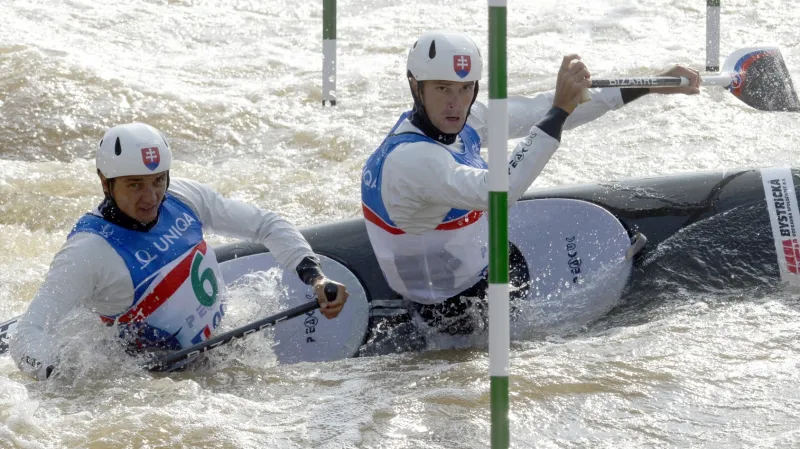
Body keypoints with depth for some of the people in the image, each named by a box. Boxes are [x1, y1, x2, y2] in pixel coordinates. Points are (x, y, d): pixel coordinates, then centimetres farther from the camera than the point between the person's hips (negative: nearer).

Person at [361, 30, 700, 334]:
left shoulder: (461, 121, -5)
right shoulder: (412, 158, -32)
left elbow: (539, 112, -1)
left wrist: (651, 86, -2)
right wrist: (560, 109, -46)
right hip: (455, 308, -9)